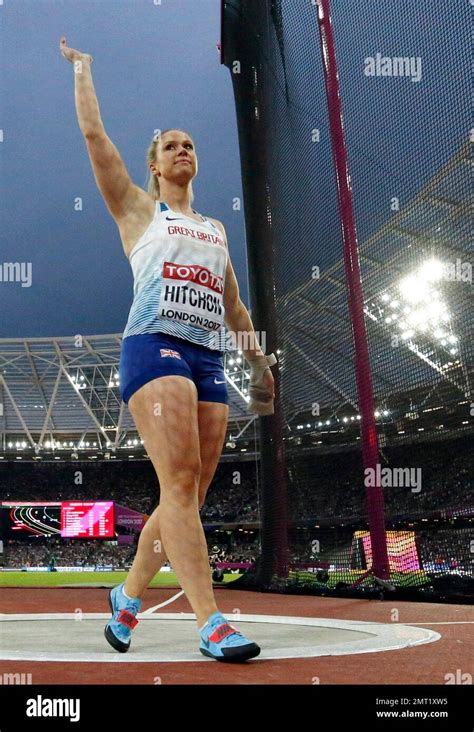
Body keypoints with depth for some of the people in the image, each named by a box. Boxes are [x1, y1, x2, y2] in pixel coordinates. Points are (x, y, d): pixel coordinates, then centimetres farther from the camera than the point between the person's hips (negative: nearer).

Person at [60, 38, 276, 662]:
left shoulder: (216, 228, 29)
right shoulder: (137, 208, 17)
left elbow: (234, 305, 29)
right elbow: (93, 132, 14)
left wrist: (260, 363, 23)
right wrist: (82, 67, 27)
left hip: (209, 360, 5)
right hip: (155, 346, -5)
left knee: (189, 493, 0)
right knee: (180, 480, -19)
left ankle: (128, 596, 18)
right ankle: (210, 623, -22)